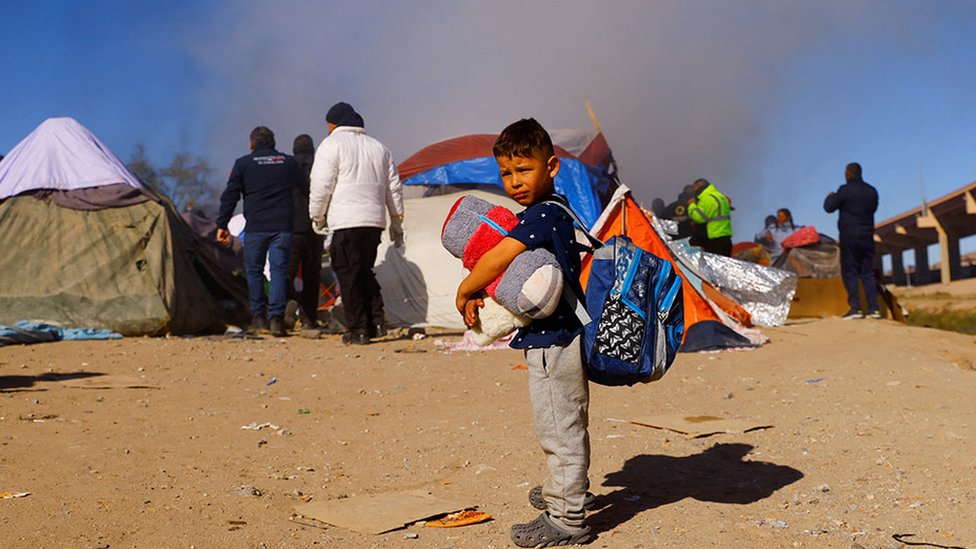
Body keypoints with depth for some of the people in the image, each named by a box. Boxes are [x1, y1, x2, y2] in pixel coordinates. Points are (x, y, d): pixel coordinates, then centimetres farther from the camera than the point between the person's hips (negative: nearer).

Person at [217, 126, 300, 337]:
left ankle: (258, 316, 16)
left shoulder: (243, 163, 4)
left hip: (255, 227, -1)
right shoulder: (289, 162, 11)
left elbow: (230, 196, 1)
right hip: (283, 227, 1)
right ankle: (277, 318, -10)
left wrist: (222, 225, 4)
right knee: (279, 271, 0)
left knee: (254, 271, 11)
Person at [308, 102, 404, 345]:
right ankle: (377, 322, 9)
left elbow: (321, 185, -5)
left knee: (348, 275, 0)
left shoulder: (331, 144, 2)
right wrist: (396, 223, 25)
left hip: (346, 222, -6)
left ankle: (358, 329, 0)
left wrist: (317, 217, 7)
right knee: (365, 272, 17)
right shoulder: (379, 147, 20)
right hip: (375, 220, 6)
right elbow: (394, 188, 21)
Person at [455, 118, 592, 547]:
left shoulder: (543, 214, -19)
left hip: (552, 341, -11)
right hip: (564, 333, 11)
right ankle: (563, 492, 42)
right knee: (567, 426, 24)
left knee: (559, 430, -1)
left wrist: (464, 292, -12)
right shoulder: (554, 211, 13)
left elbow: (498, 258, -28)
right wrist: (479, 292, 3)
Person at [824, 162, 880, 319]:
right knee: (867, 272, 8)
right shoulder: (872, 191, 9)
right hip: (867, 236, 5)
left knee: (850, 272, -2)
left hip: (849, 236, -5)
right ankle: (873, 307, 2)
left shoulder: (845, 190, -9)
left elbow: (829, 207, -6)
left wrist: (830, 197, 14)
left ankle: (855, 308, -9)